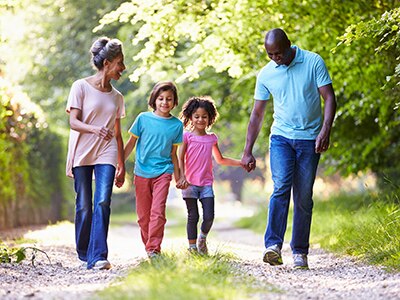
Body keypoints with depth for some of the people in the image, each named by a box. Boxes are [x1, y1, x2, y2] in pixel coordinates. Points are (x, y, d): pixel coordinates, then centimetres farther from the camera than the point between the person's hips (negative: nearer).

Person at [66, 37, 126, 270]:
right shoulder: (81, 87, -1)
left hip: (106, 155, 3)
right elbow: (74, 122, -9)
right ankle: (84, 255, 17)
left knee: (103, 203, -14)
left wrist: (121, 165, 14)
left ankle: (98, 257, -19)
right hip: (82, 154, -3)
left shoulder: (116, 97, 12)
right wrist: (95, 129, -29)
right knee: (84, 206, 1)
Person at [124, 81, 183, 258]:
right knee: (143, 215, 7)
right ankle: (148, 246, 21)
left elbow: (173, 154, 11)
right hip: (142, 172, 1)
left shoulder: (176, 125, 3)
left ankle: (154, 249, -13)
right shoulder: (143, 118, -1)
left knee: (158, 211, -15)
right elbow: (131, 143, 6)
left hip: (163, 172, -1)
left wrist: (178, 177, 14)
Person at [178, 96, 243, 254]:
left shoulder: (212, 138, 12)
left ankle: (202, 238, 22)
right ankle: (192, 247, 11)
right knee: (193, 216, 0)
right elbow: (180, 159, -3)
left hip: (206, 183, 3)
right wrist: (182, 177, -17)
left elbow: (220, 160, 24)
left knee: (209, 217, -5)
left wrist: (240, 163, 17)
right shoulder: (187, 136, 0)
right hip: (190, 183, -3)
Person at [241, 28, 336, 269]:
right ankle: (273, 245, -25)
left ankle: (300, 251, 10)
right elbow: (257, 114, 10)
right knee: (281, 187, -19)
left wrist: (325, 130, -19)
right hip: (281, 137, 1)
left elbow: (329, 98, -5)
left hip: (310, 140, -1)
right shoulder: (266, 74, 3)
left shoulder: (313, 62, -3)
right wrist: (248, 152, 8)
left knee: (304, 197, 1)